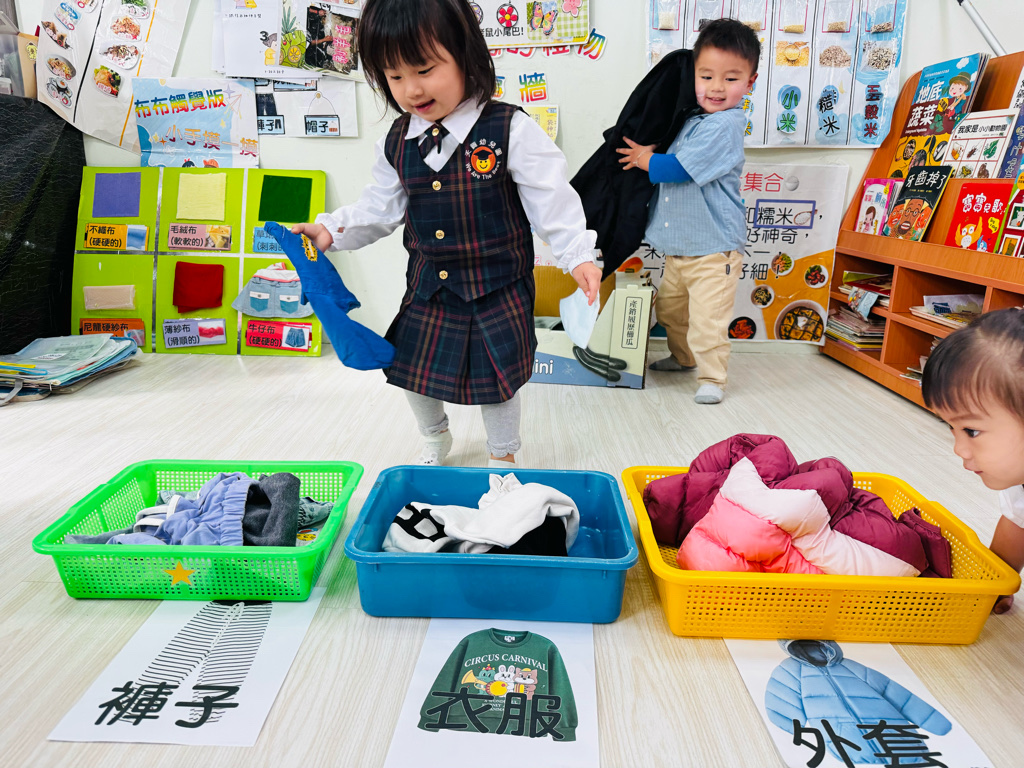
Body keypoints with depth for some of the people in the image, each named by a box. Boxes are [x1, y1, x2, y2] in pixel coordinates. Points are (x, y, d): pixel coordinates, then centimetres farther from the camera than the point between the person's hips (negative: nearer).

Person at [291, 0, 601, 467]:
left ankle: (502, 454, 35)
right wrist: (332, 230, -1)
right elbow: (382, 207, 9)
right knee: (413, 370, 14)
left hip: (497, 287, -4)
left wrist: (578, 255, -20)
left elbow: (550, 199, -13)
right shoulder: (397, 143, 1)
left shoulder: (511, 131, -14)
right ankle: (435, 438, 46)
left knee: (497, 377, 6)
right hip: (428, 285, 5)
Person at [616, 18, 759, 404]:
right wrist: (648, 155, 3)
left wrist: (645, 159, -7)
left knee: (707, 319, -5)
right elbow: (674, 161, 22)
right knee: (670, 307, 22)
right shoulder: (694, 119, 10)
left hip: (712, 248, -9)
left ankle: (711, 377, 12)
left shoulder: (724, 125, -18)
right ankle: (683, 357, 42)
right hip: (678, 246, 9)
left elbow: (679, 169, -23)